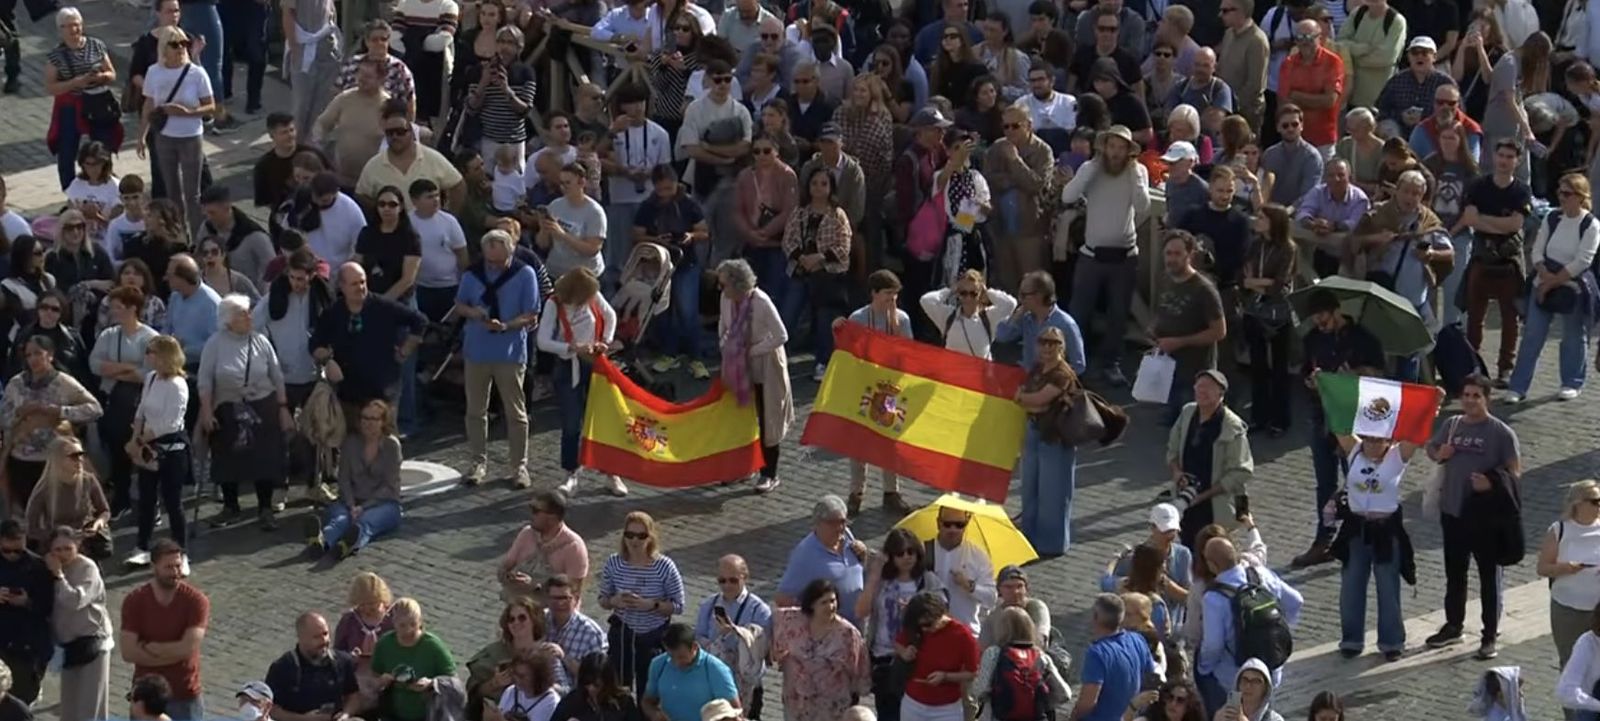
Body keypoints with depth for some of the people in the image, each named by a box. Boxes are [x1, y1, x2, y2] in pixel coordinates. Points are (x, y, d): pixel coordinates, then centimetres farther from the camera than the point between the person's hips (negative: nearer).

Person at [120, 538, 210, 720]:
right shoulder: (135, 601, -6)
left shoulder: (196, 600, -10)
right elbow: (128, 652, -15)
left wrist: (149, 647, -14)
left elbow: (188, 648, -21)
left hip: (185, 698, -2)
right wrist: (171, 653, -18)